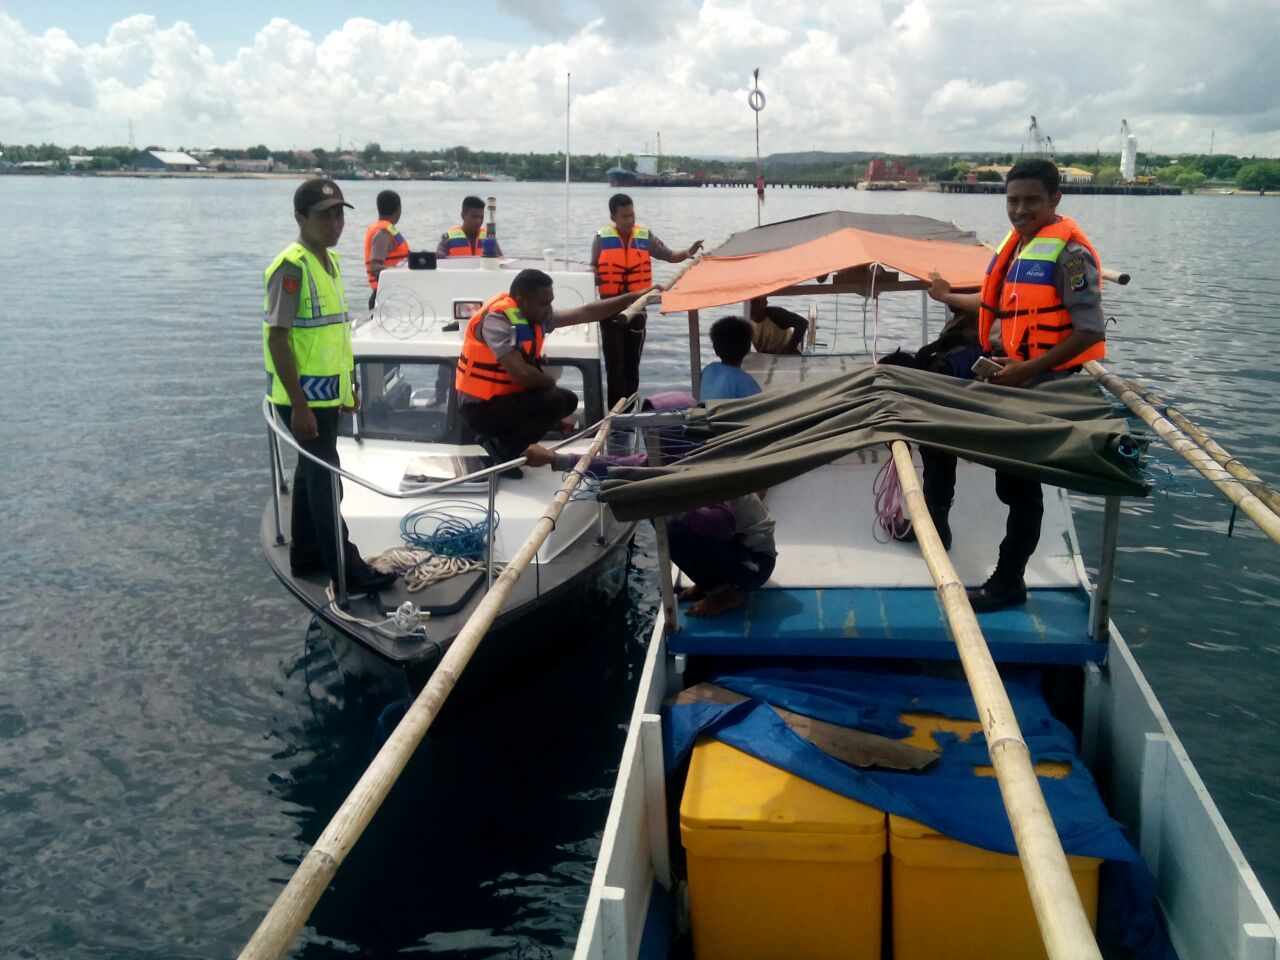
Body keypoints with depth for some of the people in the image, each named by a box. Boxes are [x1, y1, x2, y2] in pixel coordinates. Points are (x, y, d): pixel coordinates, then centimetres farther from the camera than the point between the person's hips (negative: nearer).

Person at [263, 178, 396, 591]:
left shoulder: (330, 260, 10)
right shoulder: (291, 266, -18)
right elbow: (278, 337, -21)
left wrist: (348, 387, 19)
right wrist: (299, 405, -23)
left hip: (327, 393, 9)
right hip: (304, 397, -9)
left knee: (311, 472, 17)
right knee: (325, 479, -3)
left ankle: (305, 556, 28)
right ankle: (345, 568, 4)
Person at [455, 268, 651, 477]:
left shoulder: (534, 315, 2)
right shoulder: (497, 320, -24)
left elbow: (586, 313, 9)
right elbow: (522, 374, -30)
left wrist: (634, 297, 9)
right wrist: (550, 382, -10)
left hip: (507, 396, 9)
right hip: (481, 408, -9)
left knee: (568, 400, 10)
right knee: (553, 402, -23)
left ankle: (505, 437, 8)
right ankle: (499, 448, -7)